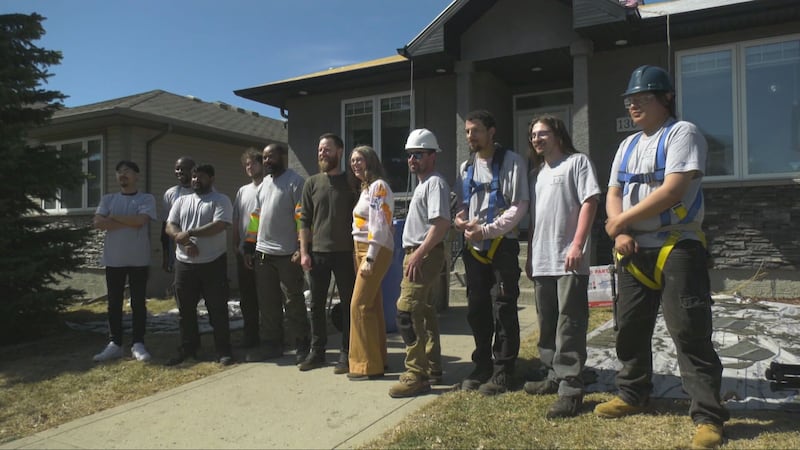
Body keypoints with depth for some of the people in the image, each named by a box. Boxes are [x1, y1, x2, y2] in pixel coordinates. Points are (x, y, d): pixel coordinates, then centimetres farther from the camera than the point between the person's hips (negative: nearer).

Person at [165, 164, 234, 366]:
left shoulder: (221, 200, -2)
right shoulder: (181, 201, 14)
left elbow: (219, 225, -17)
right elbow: (170, 227, 6)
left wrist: (189, 232, -17)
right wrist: (185, 242, -12)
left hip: (213, 263, -5)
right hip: (184, 263, 5)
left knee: (218, 309, 0)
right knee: (186, 310, 12)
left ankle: (223, 351, 8)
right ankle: (187, 349, 25)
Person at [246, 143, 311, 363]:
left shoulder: (295, 181, -7)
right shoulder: (265, 183, 17)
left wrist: (301, 250, -20)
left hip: (287, 254, -8)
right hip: (263, 252, 8)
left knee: (294, 303, -1)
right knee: (267, 303, 12)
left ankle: (303, 346, 11)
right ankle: (272, 345, 23)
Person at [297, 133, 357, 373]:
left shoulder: (351, 183, 2)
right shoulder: (312, 183, 8)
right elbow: (304, 220, 7)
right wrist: (304, 252, -1)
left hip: (345, 253, -2)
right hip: (317, 253, 2)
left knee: (348, 304, 3)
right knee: (316, 304, 9)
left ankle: (346, 353, 13)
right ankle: (317, 351, 21)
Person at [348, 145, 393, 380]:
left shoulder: (378, 186, -9)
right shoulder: (366, 188, 19)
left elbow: (379, 226, -17)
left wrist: (370, 258, -21)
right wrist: (362, 256, 11)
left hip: (375, 251, -9)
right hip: (362, 250, 9)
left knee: (360, 305, -11)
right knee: (372, 305, 10)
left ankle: (367, 365, -4)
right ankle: (377, 359, 17)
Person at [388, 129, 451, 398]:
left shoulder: (435, 183, -12)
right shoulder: (423, 184, 19)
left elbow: (441, 224, -23)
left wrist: (418, 254, -26)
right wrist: (414, 255, 16)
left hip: (425, 255, -11)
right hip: (417, 254, 11)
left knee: (407, 312, -14)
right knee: (424, 311, 15)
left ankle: (416, 375, -9)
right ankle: (432, 366, 26)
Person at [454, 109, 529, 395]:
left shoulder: (511, 162, -4)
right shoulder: (466, 167, 15)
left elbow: (519, 205, -10)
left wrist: (486, 230, -16)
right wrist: (460, 219, -5)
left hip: (502, 244, -6)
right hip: (474, 246, 6)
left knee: (504, 310, -1)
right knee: (476, 308, 10)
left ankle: (501, 372, 8)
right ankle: (482, 366, 22)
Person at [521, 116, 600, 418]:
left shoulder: (577, 162, 0)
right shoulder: (535, 174, 21)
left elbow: (589, 203, -10)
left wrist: (577, 245, -19)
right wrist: (530, 256, 19)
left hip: (569, 261, -7)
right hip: (542, 262, 8)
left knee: (569, 325, -8)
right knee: (547, 324, 14)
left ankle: (570, 388, -4)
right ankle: (555, 376, 26)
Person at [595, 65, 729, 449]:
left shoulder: (682, 133, -7)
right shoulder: (628, 145, 16)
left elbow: (672, 191, -19)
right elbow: (613, 195, 13)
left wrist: (621, 221, -12)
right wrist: (620, 234, -7)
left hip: (677, 248, -7)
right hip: (634, 252, 8)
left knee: (690, 334, -6)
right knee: (630, 328, 14)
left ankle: (708, 416, 5)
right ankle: (632, 394, 31)